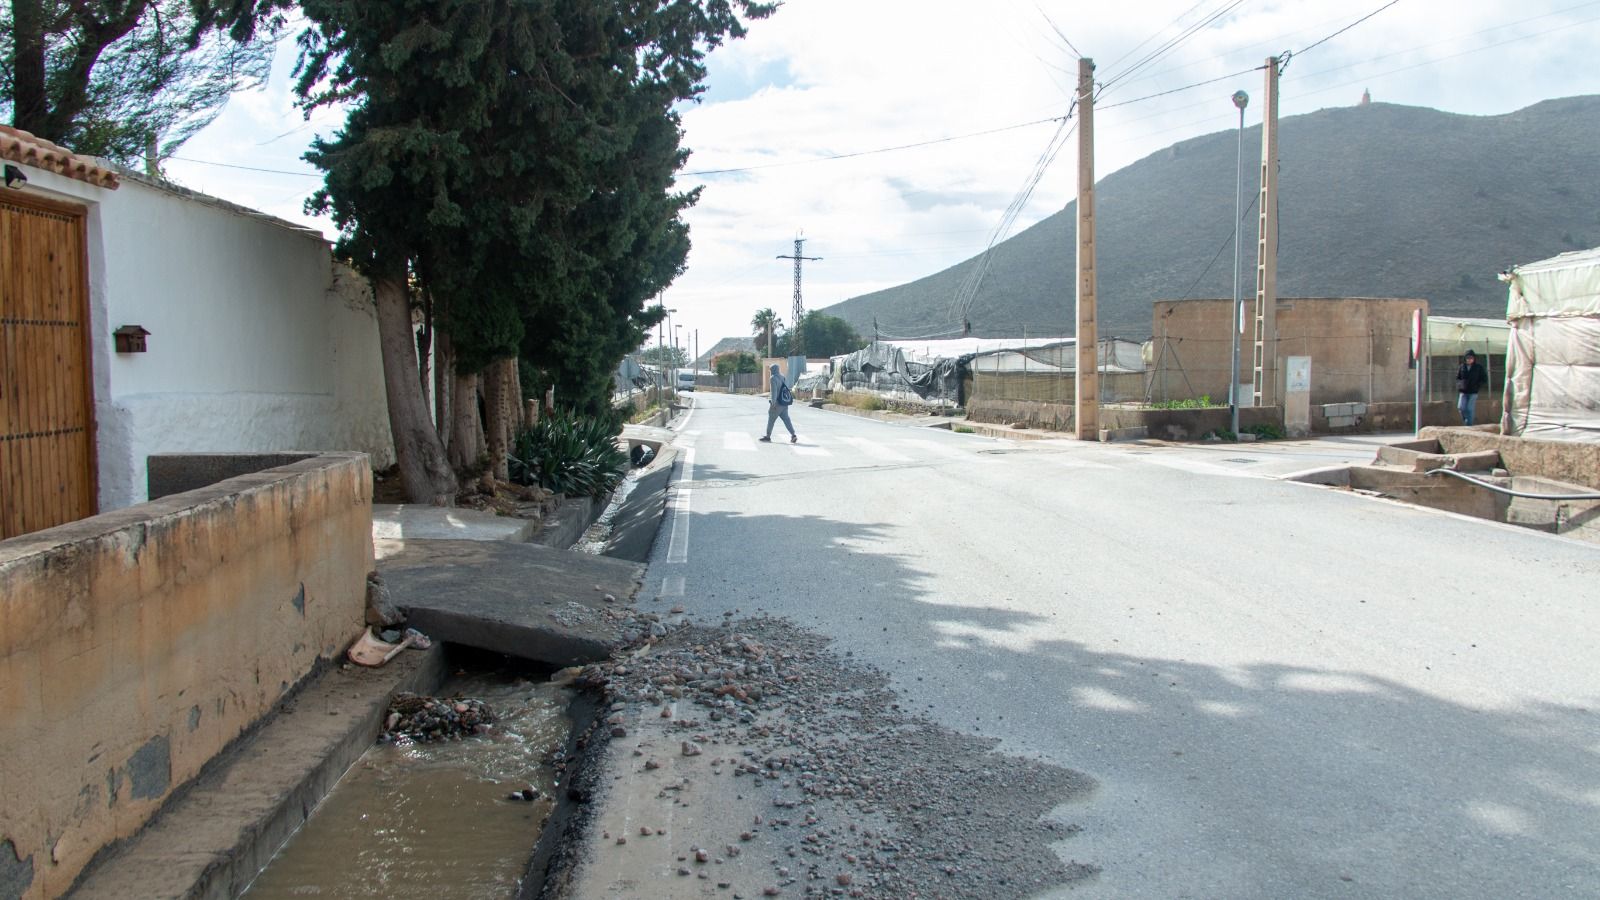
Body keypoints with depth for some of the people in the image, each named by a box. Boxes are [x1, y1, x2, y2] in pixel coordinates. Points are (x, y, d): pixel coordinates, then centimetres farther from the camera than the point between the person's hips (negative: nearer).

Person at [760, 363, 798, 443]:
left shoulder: (773, 378, -12)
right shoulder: (782, 377, 12)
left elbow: (774, 391, -18)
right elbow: (787, 388, 17)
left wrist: (773, 403, -19)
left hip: (777, 403, -7)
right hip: (784, 403, 7)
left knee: (771, 420, 4)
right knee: (786, 419, 5)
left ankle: (768, 437, 11)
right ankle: (793, 435, -6)